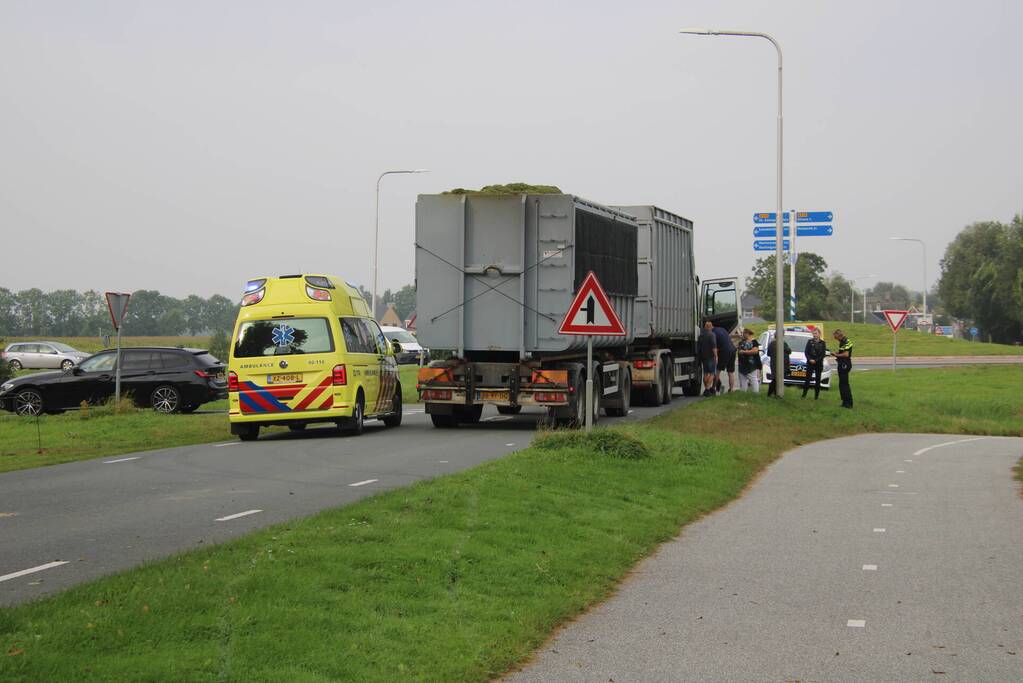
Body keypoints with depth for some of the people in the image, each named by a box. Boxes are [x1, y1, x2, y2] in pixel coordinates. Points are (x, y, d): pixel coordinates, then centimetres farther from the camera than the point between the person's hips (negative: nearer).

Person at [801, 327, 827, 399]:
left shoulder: (822, 343, 2)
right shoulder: (810, 342, 4)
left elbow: (823, 354, -2)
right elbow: (806, 352, 1)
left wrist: (816, 360, -12)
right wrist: (810, 359, -14)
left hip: (819, 363, 0)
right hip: (810, 363, 0)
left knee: (817, 380, 3)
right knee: (807, 379, -2)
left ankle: (816, 395, 8)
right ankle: (804, 394, 1)